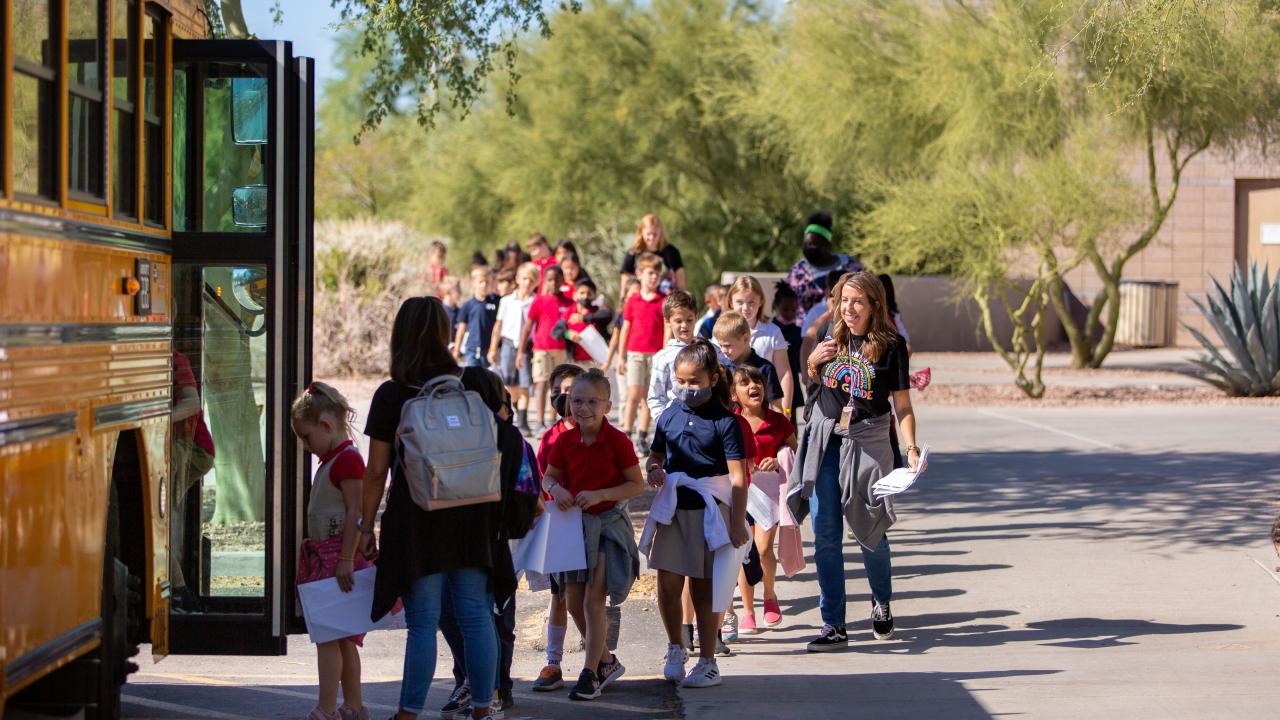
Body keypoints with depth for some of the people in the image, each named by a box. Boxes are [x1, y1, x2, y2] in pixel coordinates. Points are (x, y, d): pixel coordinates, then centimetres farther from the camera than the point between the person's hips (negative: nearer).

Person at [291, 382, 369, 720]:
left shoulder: (347, 459, -14)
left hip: (340, 558, -10)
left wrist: (345, 560, -23)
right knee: (342, 638, 13)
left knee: (329, 636, -12)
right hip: (325, 558, 10)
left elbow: (355, 513, -20)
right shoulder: (329, 461, 18)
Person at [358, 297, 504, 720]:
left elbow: (376, 471, -8)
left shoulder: (392, 395, -9)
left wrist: (366, 525, 0)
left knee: (424, 621, -1)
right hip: (470, 518, 3)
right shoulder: (476, 384, 0)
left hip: (416, 518, -3)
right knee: (475, 613, 9)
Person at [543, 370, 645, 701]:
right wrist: (555, 489, -12)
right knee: (573, 601, 9)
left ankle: (590, 674, 4)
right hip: (574, 523, 6)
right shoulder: (565, 441, -2)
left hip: (606, 523, -5)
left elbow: (637, 484, -10)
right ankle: (605, 662, 28)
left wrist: (599, 495, -22)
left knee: (593, 601, -7)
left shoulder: (617, 441, -15)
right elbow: (549, 476, 12)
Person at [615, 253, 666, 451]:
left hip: (656, 354, 0)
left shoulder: (664, 301, 2)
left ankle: (642, 436, 11)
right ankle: (626, 433, -8)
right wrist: (621, 357, 8)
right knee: (633, 394, -9)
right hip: (635, 353, 0)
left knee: (648, 396, 5)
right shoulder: (632, 301, 4)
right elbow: (626, 328, 9)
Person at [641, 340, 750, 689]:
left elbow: (738, 477, -10)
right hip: (672, 509, 4)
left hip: (709, 511, -4)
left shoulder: (724, 421, -8)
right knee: (667, 584, 5)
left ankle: (707, 661, 13)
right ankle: (675, 648, 27)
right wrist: (653, 468, -6)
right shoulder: (669, 417, 7)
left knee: (703, 587, 3)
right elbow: (655, 456, 18)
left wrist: (737, 523, -14)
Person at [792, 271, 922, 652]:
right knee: (825, 536, 0)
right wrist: (813, 363, 0)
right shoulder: (834, 338, 5)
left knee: (870, 531, 5)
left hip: (867, 444, -3)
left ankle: (881, 604, 34)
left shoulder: (890, 346, -7)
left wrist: (911, 448, -20)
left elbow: (902, 405, -7)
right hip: (825, 441, 3)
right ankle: (833, 626, 5)